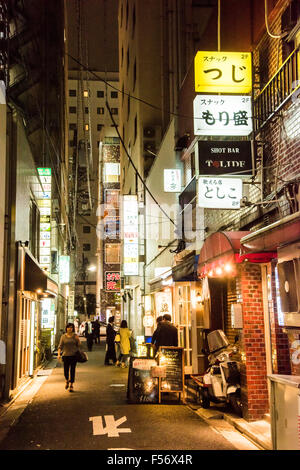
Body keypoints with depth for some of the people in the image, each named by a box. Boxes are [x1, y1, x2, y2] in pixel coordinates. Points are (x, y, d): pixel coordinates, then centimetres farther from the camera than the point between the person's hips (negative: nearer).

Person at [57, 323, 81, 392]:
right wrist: (58, 354, -11)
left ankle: (71, 385, 10)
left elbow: (79, 345, 6)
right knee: (66, 370, 1)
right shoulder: (63, 336, 3)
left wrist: (78, 340, -12)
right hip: (66, 355, 0)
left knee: (72, 370, 0)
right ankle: (67, 380, 32)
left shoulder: (75, 336, 3)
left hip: (74, 355, 0)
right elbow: (60, 346, 2)